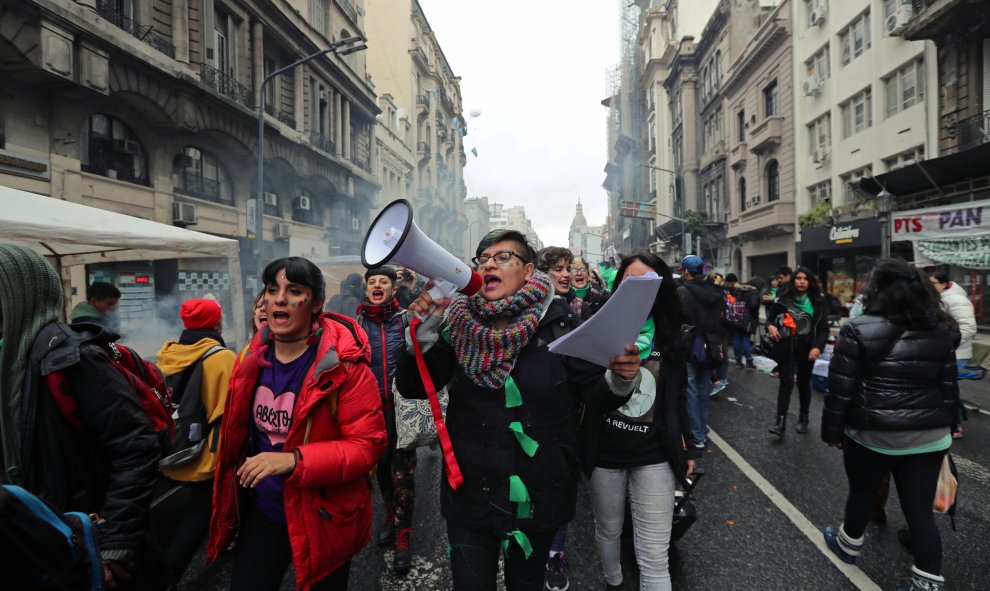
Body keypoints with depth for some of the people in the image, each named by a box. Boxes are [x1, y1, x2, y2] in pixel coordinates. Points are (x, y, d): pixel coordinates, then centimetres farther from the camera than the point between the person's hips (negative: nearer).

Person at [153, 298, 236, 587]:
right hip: (203, 468, -6)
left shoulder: (166, 356, 2)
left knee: (164, 539, 24)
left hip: (166, 465, 6)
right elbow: (227, 416, -19)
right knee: (179, 547, 10)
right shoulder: (222, 358, -16)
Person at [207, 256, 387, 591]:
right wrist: (229, 502, 16)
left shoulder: (344, 364, -22)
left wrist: (294, 460, -32)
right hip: (261, 512, 5)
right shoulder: (253, 358, -2)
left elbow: (367, 444, -23)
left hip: (323, 517, -4)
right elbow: (238, 434, 12)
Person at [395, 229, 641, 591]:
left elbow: (591, 389, -8)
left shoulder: (556, 323, -9)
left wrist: (619, 379, -29)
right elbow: (412, 387, -8)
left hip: (537, 497, 0)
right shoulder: (461, 323, -5)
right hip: (469, 493, 1)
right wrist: (422, 330, -23)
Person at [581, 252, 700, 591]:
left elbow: (678, 397, 10)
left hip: (654, 456, 1)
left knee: (654, 557, 1)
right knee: (608, 530, 22)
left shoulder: (670, 338, 0)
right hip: (605, 453, 0)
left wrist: (686, 447, 11)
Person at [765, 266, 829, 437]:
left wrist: (818, 347, -14)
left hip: (806, 349, 1)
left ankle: (803, 419, 31)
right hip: (786, 348, -1)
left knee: (804, 383, 13)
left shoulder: (817, 302, 1)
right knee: (786, 383, -8)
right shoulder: (783, 300, 1)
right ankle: (780, 423, -10)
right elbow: (770, 319, 8)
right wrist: (770, 326, -15)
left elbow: (824, 328, 0)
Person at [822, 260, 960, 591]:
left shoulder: (859, 331, -14)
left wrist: (832, 430, -2)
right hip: (928, 437, 4)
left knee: (861, 492, 19)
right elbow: (949, 389, 9)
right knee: (920, 510, 9)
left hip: (871, 434, -3)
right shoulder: (941, 334, 3)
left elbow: (840, 389, -13)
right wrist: (947, 427, 20)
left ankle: (849, 545, 41)